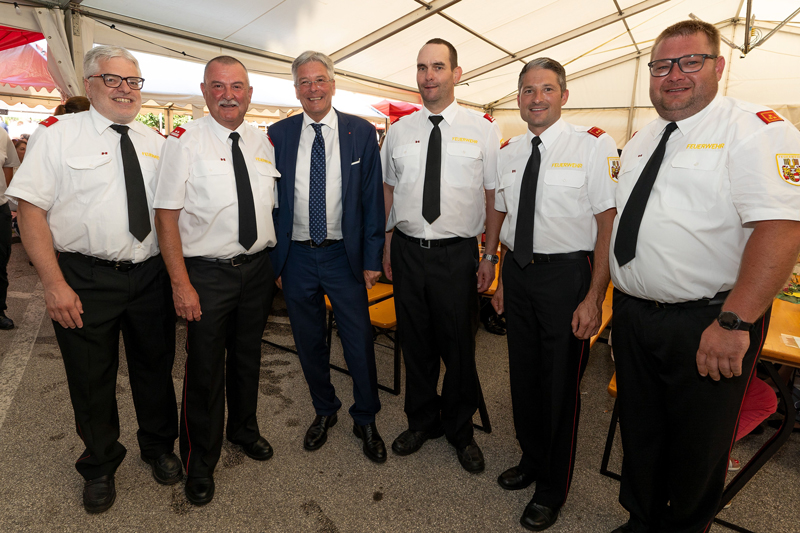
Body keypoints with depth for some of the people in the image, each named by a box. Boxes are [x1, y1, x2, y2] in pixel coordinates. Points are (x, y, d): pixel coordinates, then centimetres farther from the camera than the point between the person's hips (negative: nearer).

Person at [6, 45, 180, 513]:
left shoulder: (157, 144, 9)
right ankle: (100, 466, 38)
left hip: (152, 277, 3)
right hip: (85, 280, -3)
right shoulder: (60, 135, -2)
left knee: (155, 369, 16)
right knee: (91, 379, 13)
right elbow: (31, 211, -7)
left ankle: (159, 447, 41)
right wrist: (55, 284, -15)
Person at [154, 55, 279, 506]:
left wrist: (274, 262, 8)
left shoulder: (263, 142, 7)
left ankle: (244, 428, 45)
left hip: (258, 268, 5)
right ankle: (200, 461, 31)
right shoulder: (185, 141, -9)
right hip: (207, 272, -4)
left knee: (248, 356, 19)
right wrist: (181, 283, -16)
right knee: (205, 368, 7)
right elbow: (167, 215, -11)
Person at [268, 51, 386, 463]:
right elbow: (270, 200, 5)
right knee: (309, 342, 15)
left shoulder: (361, 132, 0)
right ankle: (324, 411, 38)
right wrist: (272, 258, 1)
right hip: (296, 256, 2)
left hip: (345, 255, -1)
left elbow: (372, 198, -1)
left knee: (359, 343, 6)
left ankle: (365, 420, 29)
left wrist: (372, 259, -6)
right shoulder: (278, 135, 4)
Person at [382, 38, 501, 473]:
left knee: (459, 347, 9)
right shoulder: (398, 131, 8)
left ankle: (460, 430, 34)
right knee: (415, 342, 14)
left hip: (458, 253, -2)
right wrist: (386, 245, 7)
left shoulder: (483, 129, 1)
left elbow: (494, 198, -1)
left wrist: (490, 257, -6)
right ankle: (422, 421, 38)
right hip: (407, 251, 3)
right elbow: (388, 191, 12)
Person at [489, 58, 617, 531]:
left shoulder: (593, 146, -9)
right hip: (518, 273, 5)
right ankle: (532, 460, 43)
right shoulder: (509, 153, 8)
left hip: (566, 274, -5)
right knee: (523, 375, 17)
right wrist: (502, 278, 15)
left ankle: (553, 488, 31)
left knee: (561, 384, 7)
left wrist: (594, 298, -16)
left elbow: (609, 226, -12)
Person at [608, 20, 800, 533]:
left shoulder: (755, 129, -9)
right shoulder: (641, 142, 13)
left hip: (708, 326, -6)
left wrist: (734, 322, -28)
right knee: (639, 433, 20)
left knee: (698, 447, 13)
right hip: (632, 314, 7)